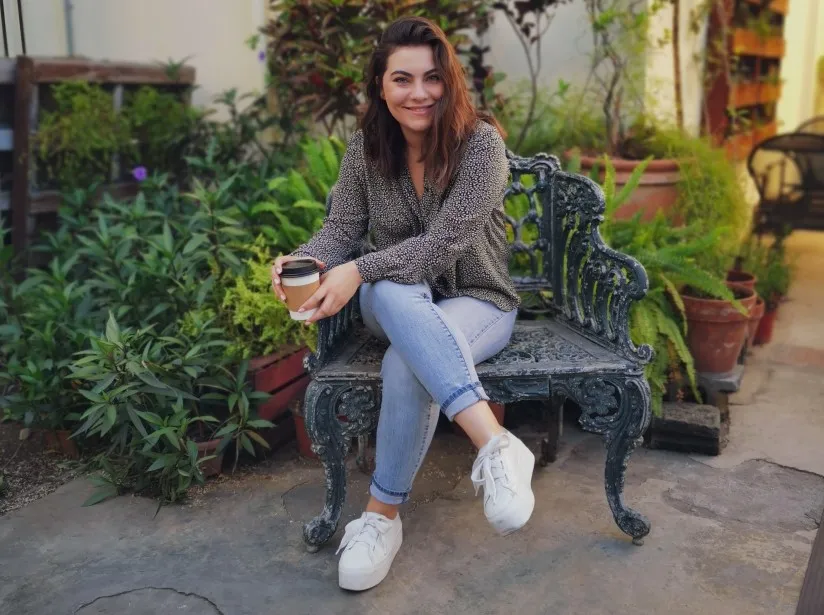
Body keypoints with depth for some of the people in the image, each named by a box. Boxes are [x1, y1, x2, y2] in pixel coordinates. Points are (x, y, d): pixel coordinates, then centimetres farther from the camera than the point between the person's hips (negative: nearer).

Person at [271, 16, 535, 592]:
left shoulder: (481, 143, -15)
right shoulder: (366, 147, -1)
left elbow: (444, 241, -23)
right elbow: (342, 229, 0)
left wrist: (358, 271, -34)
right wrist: (304, 261, -23)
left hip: (477, 302, -3)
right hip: (396, 305, 3)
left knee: (405, 365, -39)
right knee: (394, 292, -39)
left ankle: (383, 514, -24)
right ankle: (496, 443, -46)